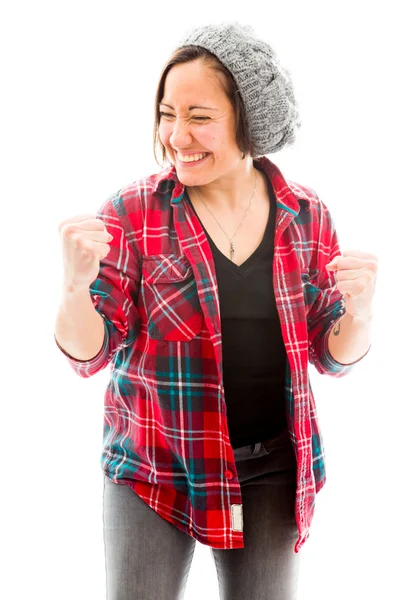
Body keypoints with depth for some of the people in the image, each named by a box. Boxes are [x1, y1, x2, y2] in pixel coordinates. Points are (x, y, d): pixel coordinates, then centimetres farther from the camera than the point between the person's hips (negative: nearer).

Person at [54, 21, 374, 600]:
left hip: (272, 470, 2)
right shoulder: (132, 212, -8)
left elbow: (333, 357, 3)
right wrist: (76, 284, -27)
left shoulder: (306, 217, -2)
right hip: (154, 466, -2)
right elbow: (89, 355, -7)